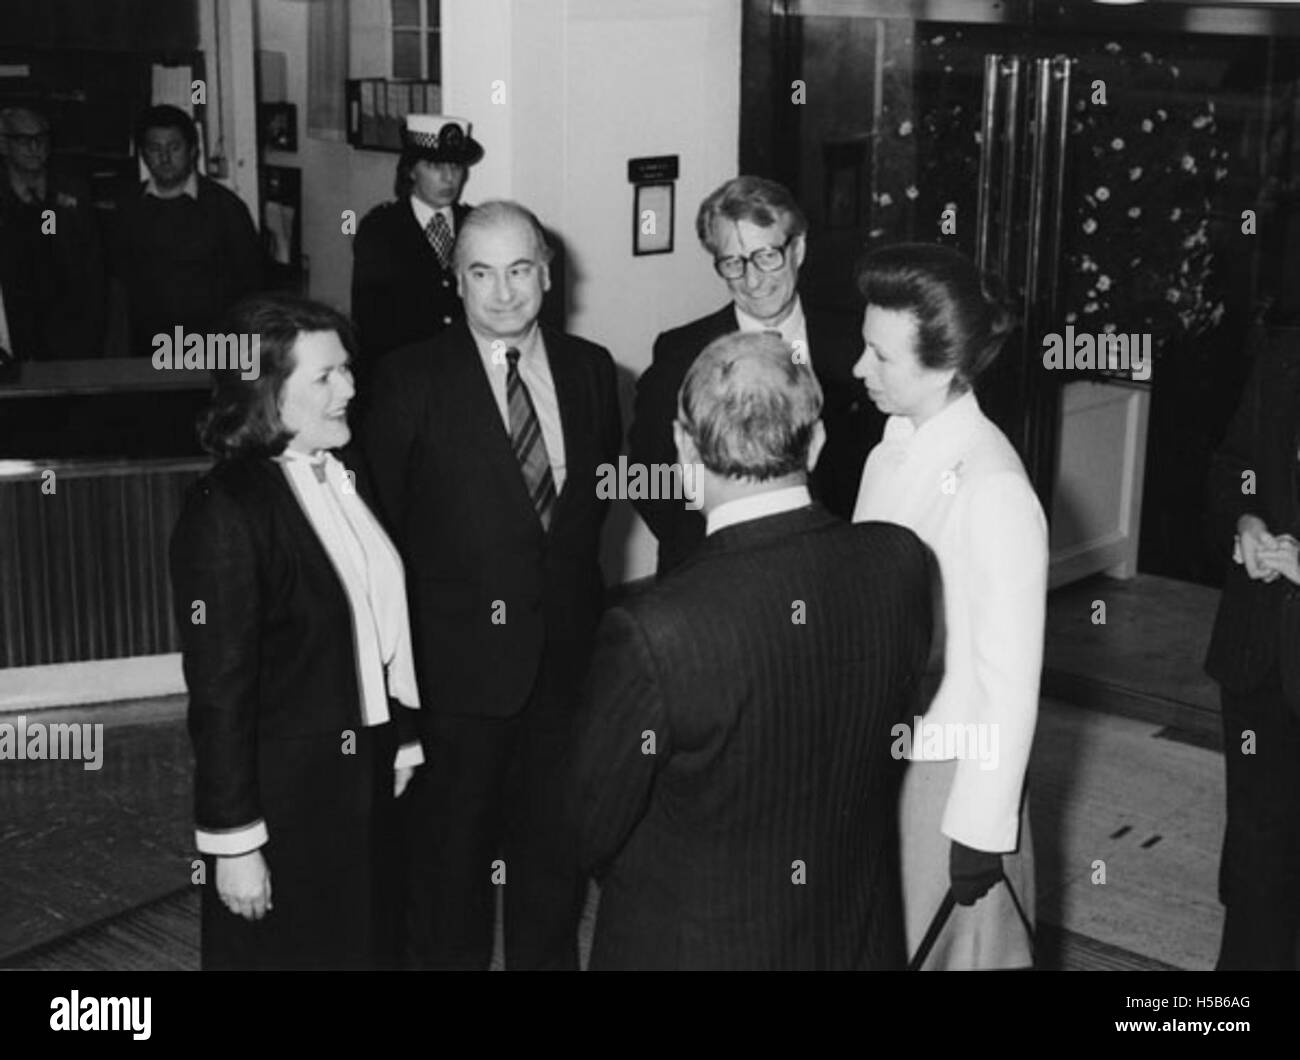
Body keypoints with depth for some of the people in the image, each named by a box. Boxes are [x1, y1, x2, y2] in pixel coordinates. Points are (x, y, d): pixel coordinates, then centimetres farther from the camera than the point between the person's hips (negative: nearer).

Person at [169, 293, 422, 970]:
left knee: (364, 943, 20)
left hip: (363, 777, 7)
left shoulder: (342, 478, 4)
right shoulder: (224, 513, -20)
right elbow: (218, 689, -19)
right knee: (291, 947, 12)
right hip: (286, 796, -7)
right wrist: (234, 843, -17)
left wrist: (400, 742, 11)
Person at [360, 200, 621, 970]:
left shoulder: (590, 368, 3)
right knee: (453, 845, 12)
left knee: (559, 838, 17)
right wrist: (427, 604, -7)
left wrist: (571, 564, 3)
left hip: (567, 646, 4)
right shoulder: (411, 380, -8)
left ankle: (550, 954, 36)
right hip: (460, 652, -3)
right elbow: (379, 519, -6)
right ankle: (450, 955, 30)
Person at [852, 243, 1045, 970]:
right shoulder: (892, 450, -2)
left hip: (946, 771, -6)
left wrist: (981, 827, -13)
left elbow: (1010, 678, -18)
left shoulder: (993, 490, -22)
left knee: (940, 945, 12)